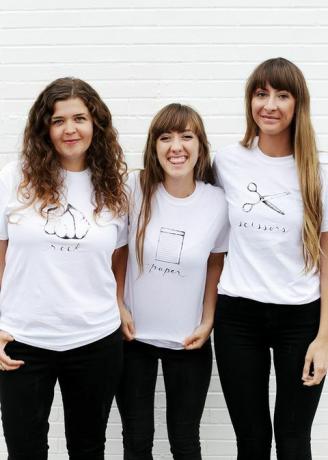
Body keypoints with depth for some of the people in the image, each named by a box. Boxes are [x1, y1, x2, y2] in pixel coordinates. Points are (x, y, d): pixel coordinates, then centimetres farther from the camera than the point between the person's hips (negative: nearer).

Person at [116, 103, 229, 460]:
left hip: (189, 340, 1)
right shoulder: (134, 189, -12)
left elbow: (215, 263, 5)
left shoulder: (217, 202, -9)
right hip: (132, 336, 0)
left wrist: (207, 322, 0)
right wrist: (118, 307, -5)